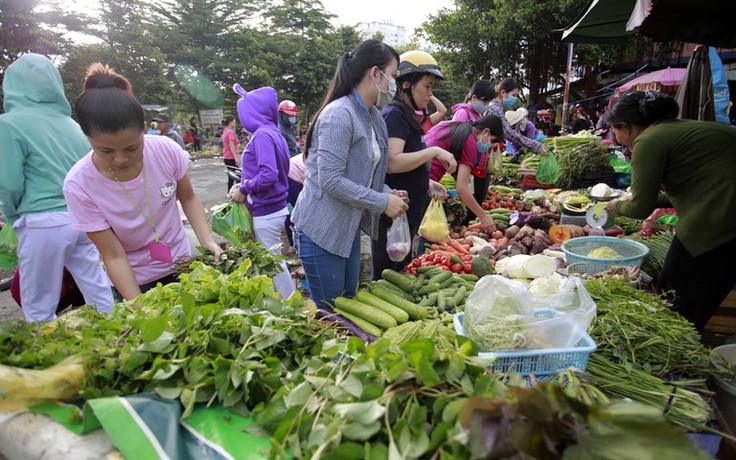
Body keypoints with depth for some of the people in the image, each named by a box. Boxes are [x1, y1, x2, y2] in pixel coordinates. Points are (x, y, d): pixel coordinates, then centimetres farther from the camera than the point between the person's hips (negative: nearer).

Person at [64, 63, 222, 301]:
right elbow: (114, 256, -20)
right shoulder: (79, 185, -23)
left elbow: (188, 198, -3)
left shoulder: (166, 149, -20)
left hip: (180, 264, 2)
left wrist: (207, 240, -19)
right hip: (133, 279, -1)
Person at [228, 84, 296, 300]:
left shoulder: (262, 135, -18)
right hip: (276, 207, 9)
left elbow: (269, 174, -29)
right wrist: (244, 185, 9)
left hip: (266, 213, -9)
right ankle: (288, 302, 36)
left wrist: (244, 190, -15)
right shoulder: (274, 133, 9)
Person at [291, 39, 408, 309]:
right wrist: (382, 202, -19)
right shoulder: (339, 115, -20)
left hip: (350, 227, 9)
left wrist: (387, 193, 0)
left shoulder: (373, 117, 10)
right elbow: (330, 180, -25)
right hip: (322, 229, -9)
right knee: (328, 313, 6)